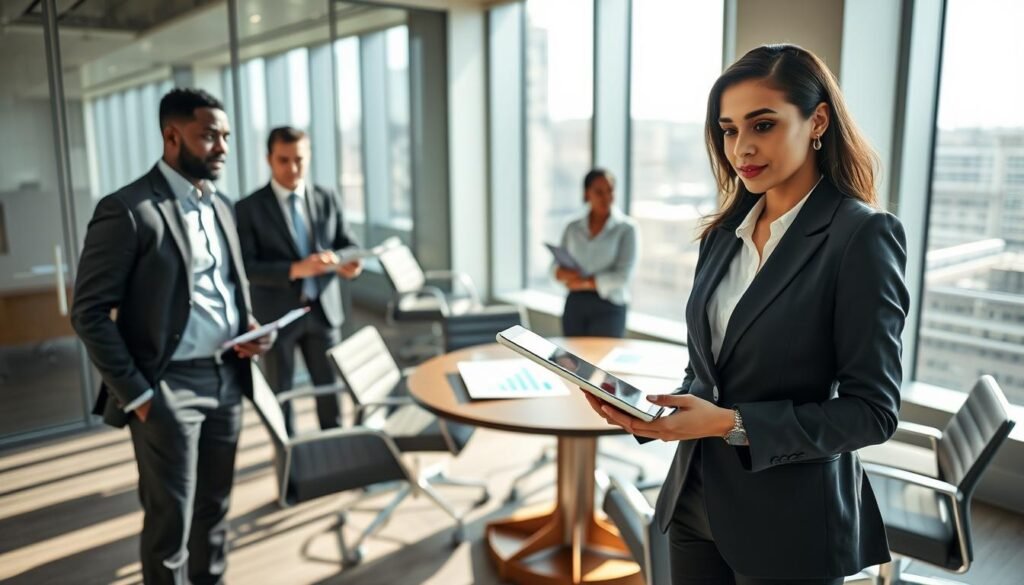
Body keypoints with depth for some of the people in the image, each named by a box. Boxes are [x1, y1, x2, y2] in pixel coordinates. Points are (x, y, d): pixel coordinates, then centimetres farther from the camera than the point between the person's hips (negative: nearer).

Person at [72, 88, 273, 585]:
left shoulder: (220, 205, 11)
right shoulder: (127, 209, -13)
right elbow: (90, 314, -13)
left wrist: (249, 328, 0)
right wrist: (136, 394, -15)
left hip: (226, 379, 7)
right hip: (169, 388, -6)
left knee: (214, 508, 19)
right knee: (170, 523, 7)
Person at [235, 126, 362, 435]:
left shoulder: (326, 199, 3)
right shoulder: (249, 208, -7)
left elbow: (346, 243, 6)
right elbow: (246, 267, -14)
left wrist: (351, 262, -19)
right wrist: (295, 270, -28)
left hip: (322, 310, 3)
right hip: (276, 315, -2)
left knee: (330, 387, 12)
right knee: (280, 394, 11)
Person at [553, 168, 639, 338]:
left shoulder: (626, 227, -2)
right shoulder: (573, 228, 10)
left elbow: (624, 276, -9)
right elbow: (556, 265, 12)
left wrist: (586, 282, -10)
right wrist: (561, 273, -10)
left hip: (608, 306, -3)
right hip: (575, 304, 3)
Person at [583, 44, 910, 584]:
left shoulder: (862, 234, -14)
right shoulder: (725, 232, 5)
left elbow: (872, 411, -14)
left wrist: (732, 424, -22)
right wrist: (650, 410, -8)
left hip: (789, 524, -5)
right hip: (695, 499, 6)